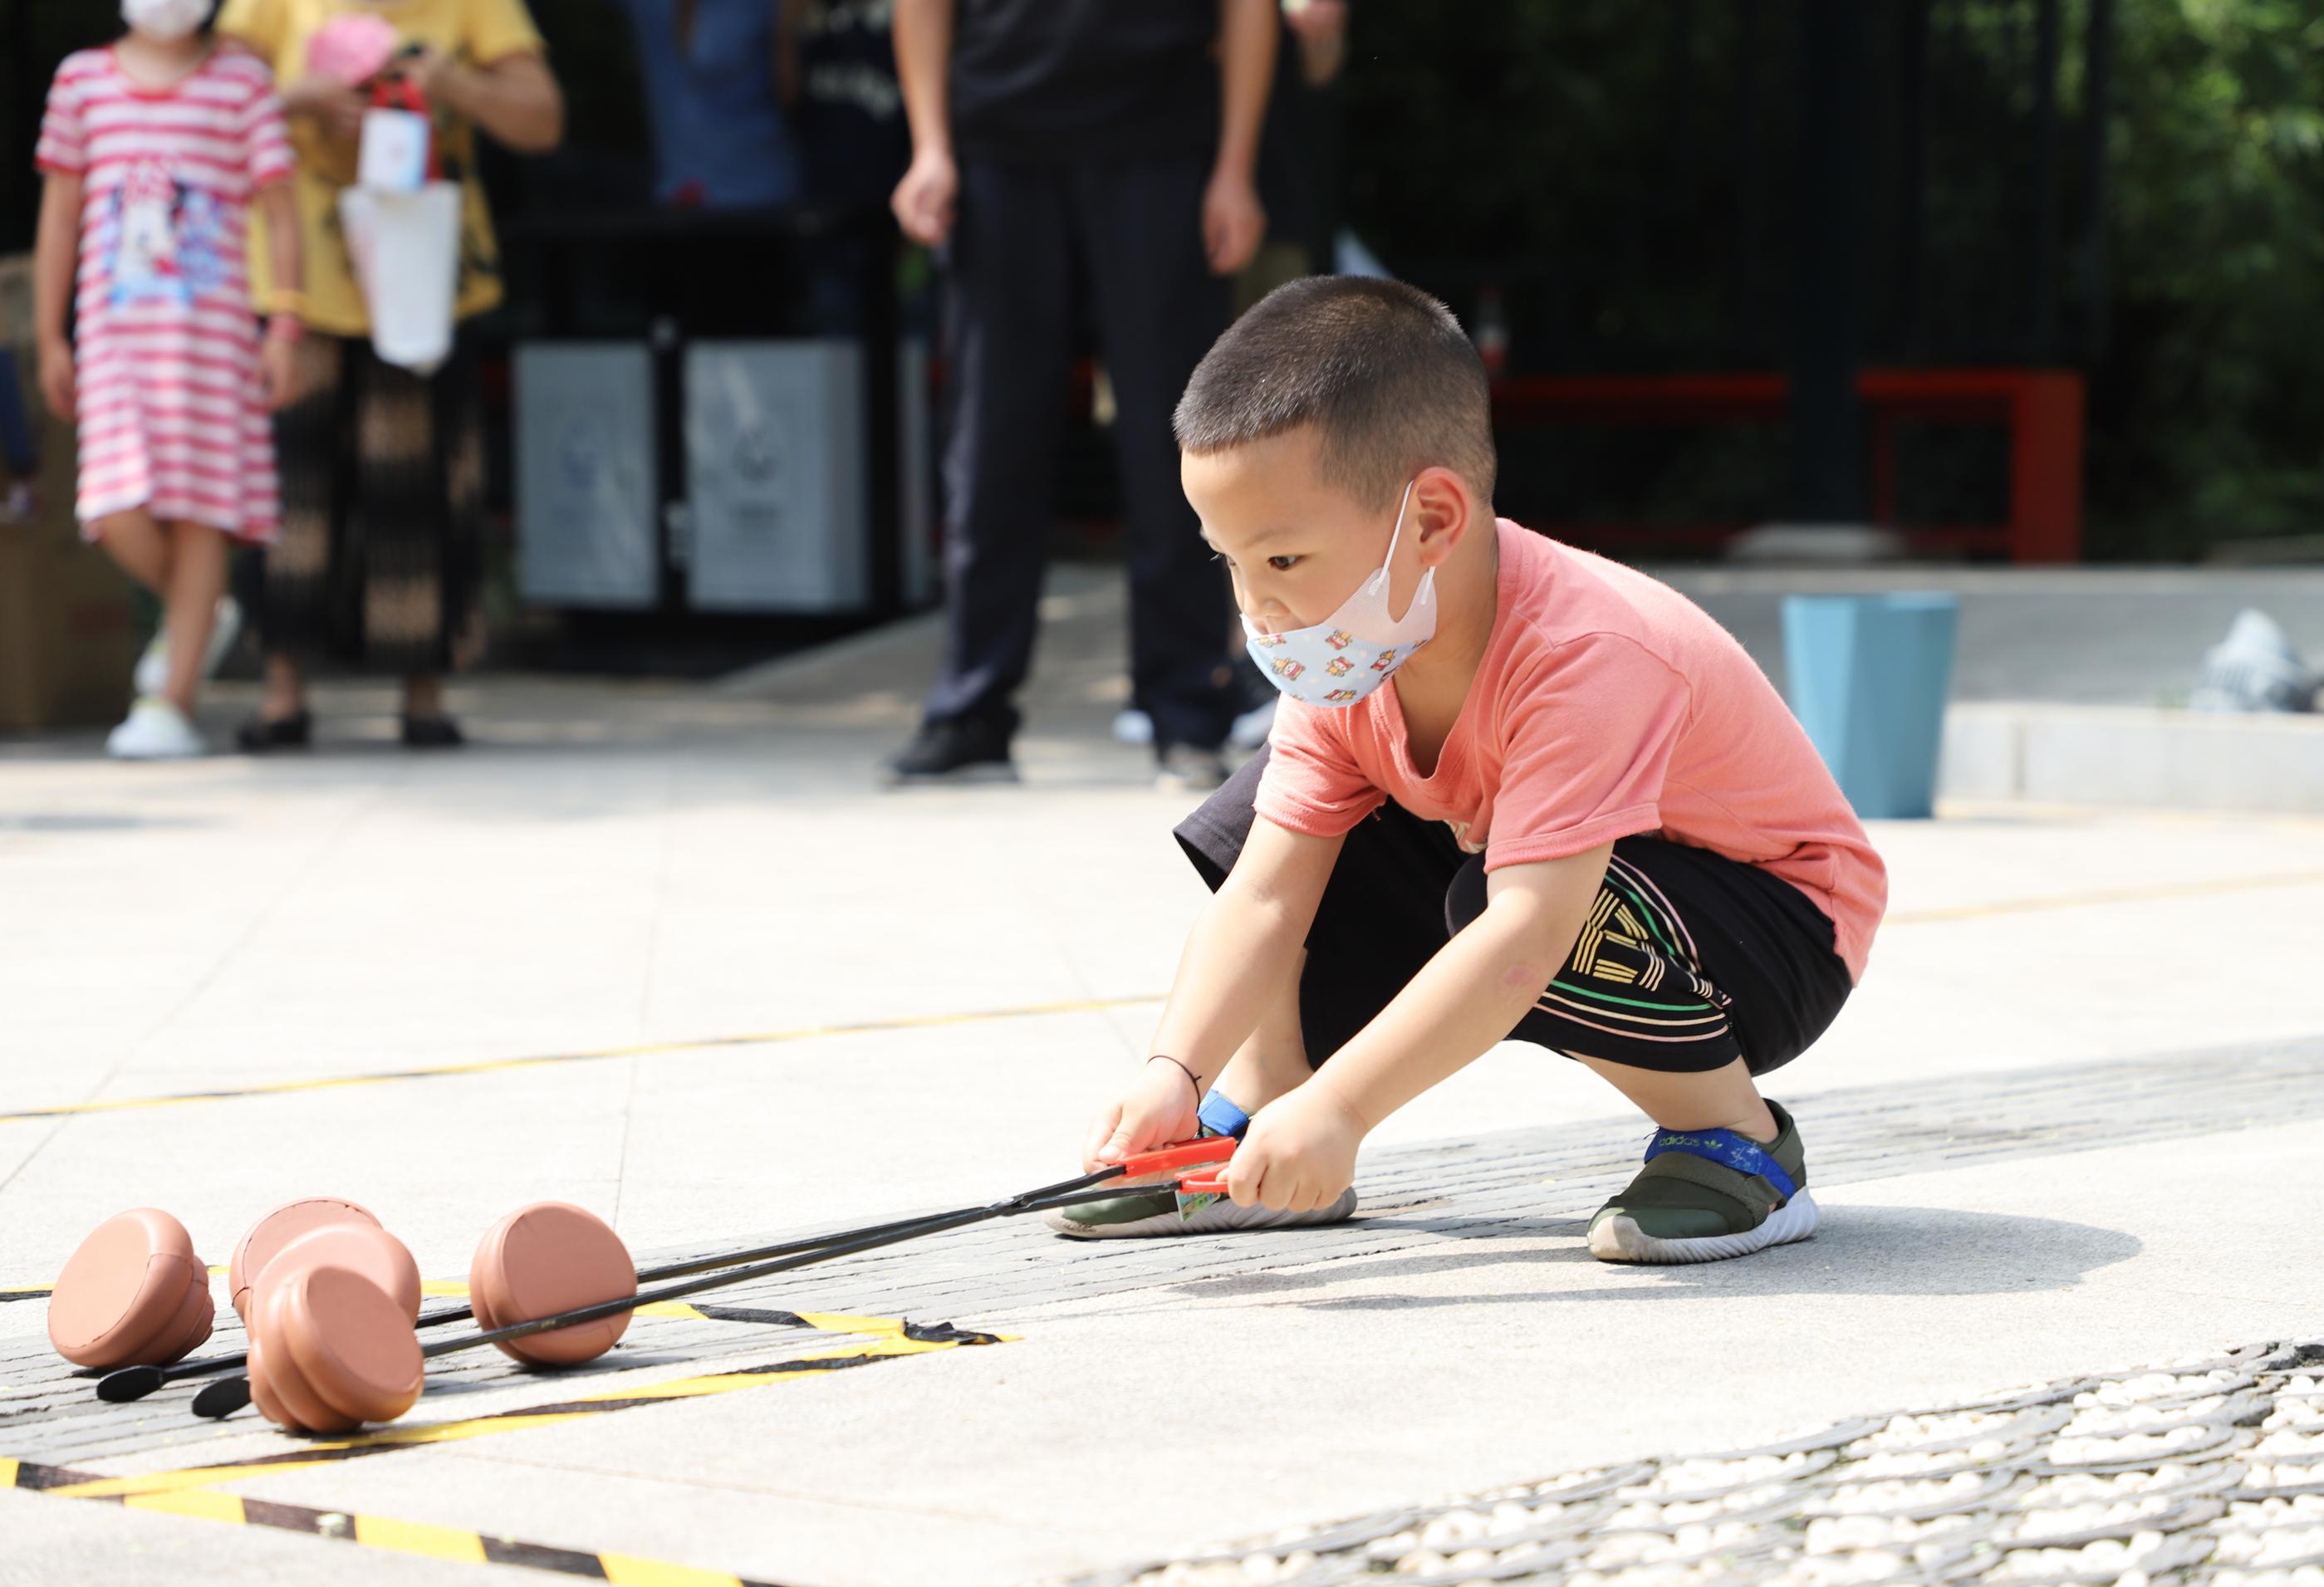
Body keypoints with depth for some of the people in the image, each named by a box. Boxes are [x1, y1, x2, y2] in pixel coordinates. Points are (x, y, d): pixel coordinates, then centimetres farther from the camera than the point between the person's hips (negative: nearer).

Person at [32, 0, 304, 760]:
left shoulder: (243, 82, 3)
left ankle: (171, 705, 0)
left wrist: (285, 329, -8)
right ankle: (201, 616, 20)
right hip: (115, 333, 2)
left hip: (214, 328, -2)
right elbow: (59, 215, 12)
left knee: (198, 512, -4)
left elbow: (282, 210, 1)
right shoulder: (83, 80, 9)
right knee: (119, 517, -10)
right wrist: (50, 340, 10)